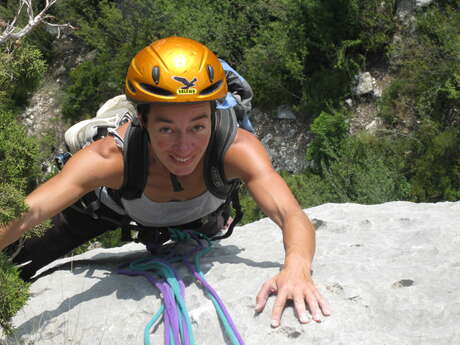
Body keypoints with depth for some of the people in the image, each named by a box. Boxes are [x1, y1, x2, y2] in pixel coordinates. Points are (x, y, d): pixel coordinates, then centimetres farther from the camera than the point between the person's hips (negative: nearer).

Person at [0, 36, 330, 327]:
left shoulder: (237, 148, -44)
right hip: (115, 205, -1)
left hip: (200, 212, 1)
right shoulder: (110, 157, -45)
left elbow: (292, 215, -54)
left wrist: (297, 267, -76)